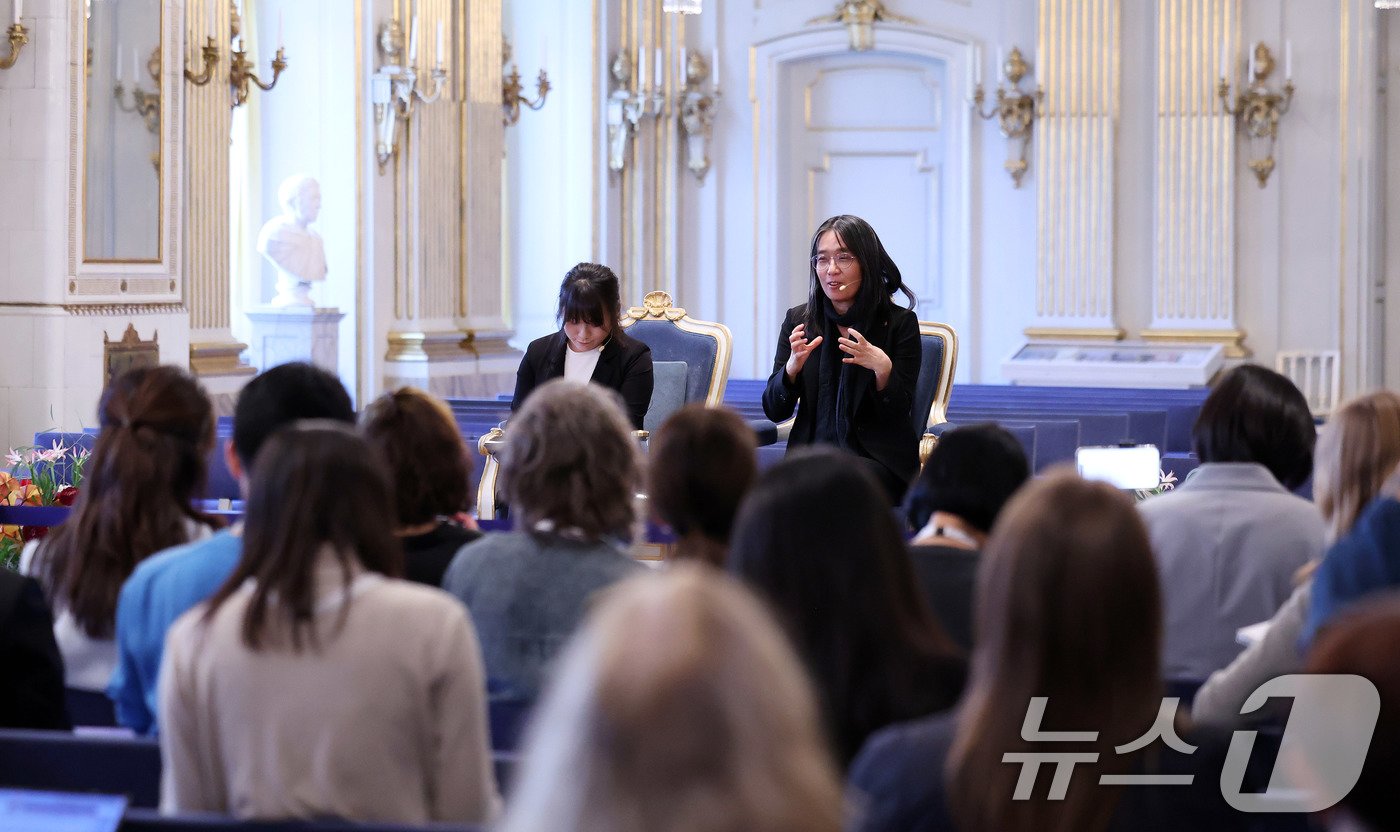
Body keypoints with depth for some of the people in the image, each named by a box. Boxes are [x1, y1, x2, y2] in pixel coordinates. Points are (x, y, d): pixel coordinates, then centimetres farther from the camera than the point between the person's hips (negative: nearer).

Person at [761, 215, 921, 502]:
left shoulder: (900, 323, 0)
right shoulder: (798, 320, 8)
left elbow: (898, 413, -4)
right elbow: (774, 411, 6)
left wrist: (883, 369, -24)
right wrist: (792, 367, -15)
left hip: (878, 458, -2)